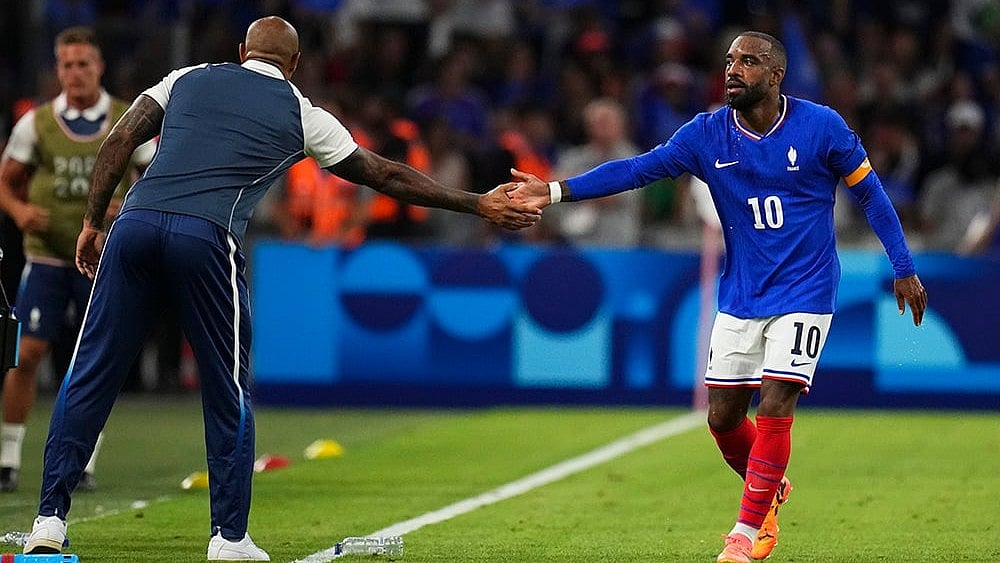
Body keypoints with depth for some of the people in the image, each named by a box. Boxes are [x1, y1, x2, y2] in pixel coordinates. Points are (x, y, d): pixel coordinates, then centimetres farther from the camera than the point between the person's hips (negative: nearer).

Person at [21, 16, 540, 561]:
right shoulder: (303, 116, 18)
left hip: (134, 224, 3)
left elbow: (119, 142, 15)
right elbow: (388, 176, 24)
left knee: (91, 373, 6)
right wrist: (479, 205, 33)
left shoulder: (189, 79, 24)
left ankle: (50, 518, 2)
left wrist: (93, 221, 20)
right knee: (228, 392, 10)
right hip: (205, 239, -2)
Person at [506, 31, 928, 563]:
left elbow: (869, 192, 0)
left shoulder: (821, 126, -10)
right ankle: (769, 490, 34)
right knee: (723, 417, 4)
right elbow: (639, 168, -7)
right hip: (739, 296, 4)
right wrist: (556, 190, -17)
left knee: (774, 410, -13)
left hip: (803, 295, -4)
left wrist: (903, 268, 2)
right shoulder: (706, 134, -3)